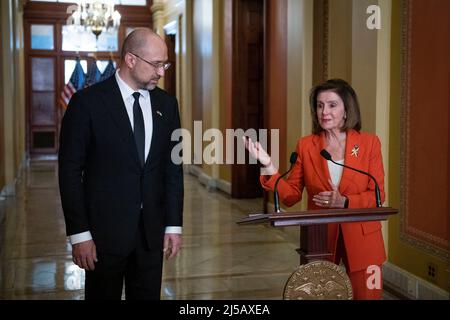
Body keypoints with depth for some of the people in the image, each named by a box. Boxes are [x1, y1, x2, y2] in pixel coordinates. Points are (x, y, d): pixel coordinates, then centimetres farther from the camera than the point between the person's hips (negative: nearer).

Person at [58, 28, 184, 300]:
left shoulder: (166, 104, 5)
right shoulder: (88, 102, -8)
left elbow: (173, 168, 8)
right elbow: (71, 170, -8)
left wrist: (174, 225, 4)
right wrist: (79, 233, -11)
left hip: (151, 230, 4)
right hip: (104, 229, -4)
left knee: (148, 296, 11)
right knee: (103, 294, 9)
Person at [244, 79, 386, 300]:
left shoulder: (369, 143, -3)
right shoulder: (306, 145, 0)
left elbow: (377, 195, -4)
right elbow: (291, 196, -2)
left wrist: (344, 202, -20)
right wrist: (268, 165, -15)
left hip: (362, 240, 0)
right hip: (320, 239, 1)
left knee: (365, 295, 8)